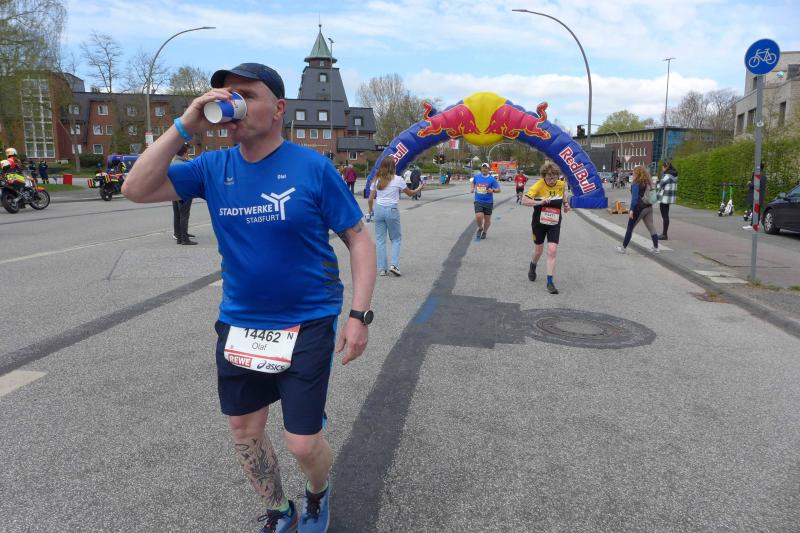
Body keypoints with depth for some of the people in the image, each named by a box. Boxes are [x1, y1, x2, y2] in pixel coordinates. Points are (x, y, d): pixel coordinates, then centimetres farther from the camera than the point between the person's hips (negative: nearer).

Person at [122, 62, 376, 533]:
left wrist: (360, 314, -16)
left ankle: (319, 495, 37)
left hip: (307, 323, -4)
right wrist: (185, 127, -17)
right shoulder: (214, 167, -1)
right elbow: (137, 190, -8)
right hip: (238, 324, 5)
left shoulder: (313, 167, -12)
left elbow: (359, 239, -9)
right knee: (245, 431, 17)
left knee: (304, 444, -1)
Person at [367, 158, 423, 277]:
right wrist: (419, 189, 27)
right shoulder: (398, 180, -3)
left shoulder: (377, 180, 5)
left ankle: (381, 269, 8)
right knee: (396, 239, 12)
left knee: (380, 240, 8)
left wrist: (371, 210, 22)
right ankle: (394, 264, -3)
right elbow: (410, 193, 9)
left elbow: (370, 199, 5)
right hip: (392, 210, -3)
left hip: (379, 210, 3)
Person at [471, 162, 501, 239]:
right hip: (478, 201, 1)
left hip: (488, 202, -1)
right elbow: (473, 182, 26)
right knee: (478, 217, -17)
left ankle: (484, 232, 34)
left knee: (487, 219, 8)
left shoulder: (492, 179, -6)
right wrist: (472, 188, 6)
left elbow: (498, 189, -3)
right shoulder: (476, 177, 3)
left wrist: (493, 191, -23)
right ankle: (480, 228, 14)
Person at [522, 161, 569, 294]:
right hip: (539, 223, -2)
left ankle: (550, 282, -4)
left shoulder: (561, 184, -5)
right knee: (538, 250, 13)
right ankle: (532, 267, 48)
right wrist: (540, 202, -37)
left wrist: (565, 204, 1)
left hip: (554, 223, 2)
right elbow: (524, 201, -26)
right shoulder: (539, 185, -18)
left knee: (552, 251, -10)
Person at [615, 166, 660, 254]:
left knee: (630, 228, 3)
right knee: (651, 227, 10)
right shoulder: (648, 183, 12)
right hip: (649, 207, 7)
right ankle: (656, 248, 12)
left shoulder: (636, 183, -11)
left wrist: (631, 210, -20)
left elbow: (635, 197, -18)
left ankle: (623, 248, 8)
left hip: (639, 208, -7)